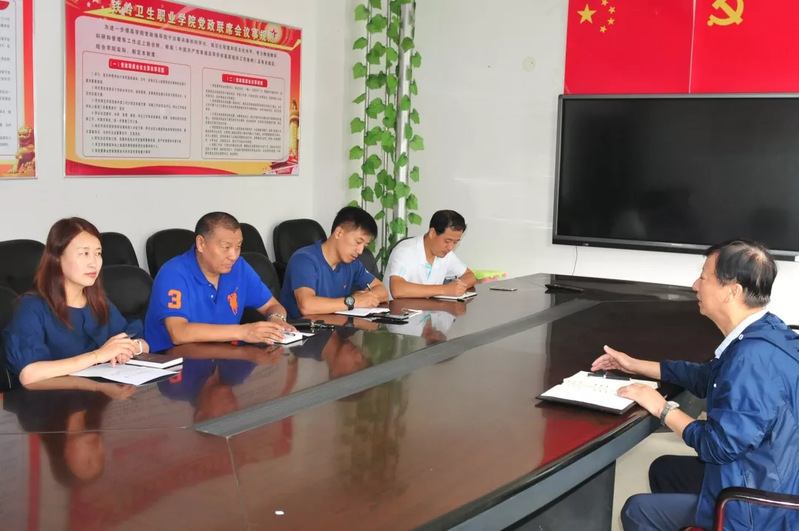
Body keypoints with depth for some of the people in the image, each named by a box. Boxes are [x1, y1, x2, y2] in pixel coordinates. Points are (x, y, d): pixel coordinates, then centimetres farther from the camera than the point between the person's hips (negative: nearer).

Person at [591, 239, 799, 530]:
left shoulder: (755, 357, -32)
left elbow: (721, 445, -28)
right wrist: (635, 365, 21)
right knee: (663, 469, 24)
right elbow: (708, 378, 18)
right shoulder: (760, 335, 1)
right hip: (764, 479, 10)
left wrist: (663, 408, -14)